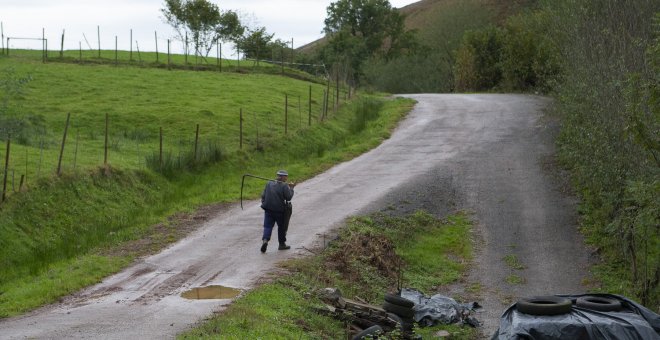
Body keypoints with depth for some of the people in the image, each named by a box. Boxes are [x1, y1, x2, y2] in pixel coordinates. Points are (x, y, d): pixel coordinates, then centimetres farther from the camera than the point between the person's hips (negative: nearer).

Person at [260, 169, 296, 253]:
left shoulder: (269, 183, 6)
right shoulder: (284, 186, -10)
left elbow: (263, 195, 7)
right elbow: (288, 197, -12)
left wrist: (264, 204, 16)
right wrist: (291, 189, 0)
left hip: (268, 209, 3)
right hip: (280, 210, -3)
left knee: (268, 226, 4)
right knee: (282, 227, 15)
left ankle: (265, 240, -21)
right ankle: (282, 244, 24)